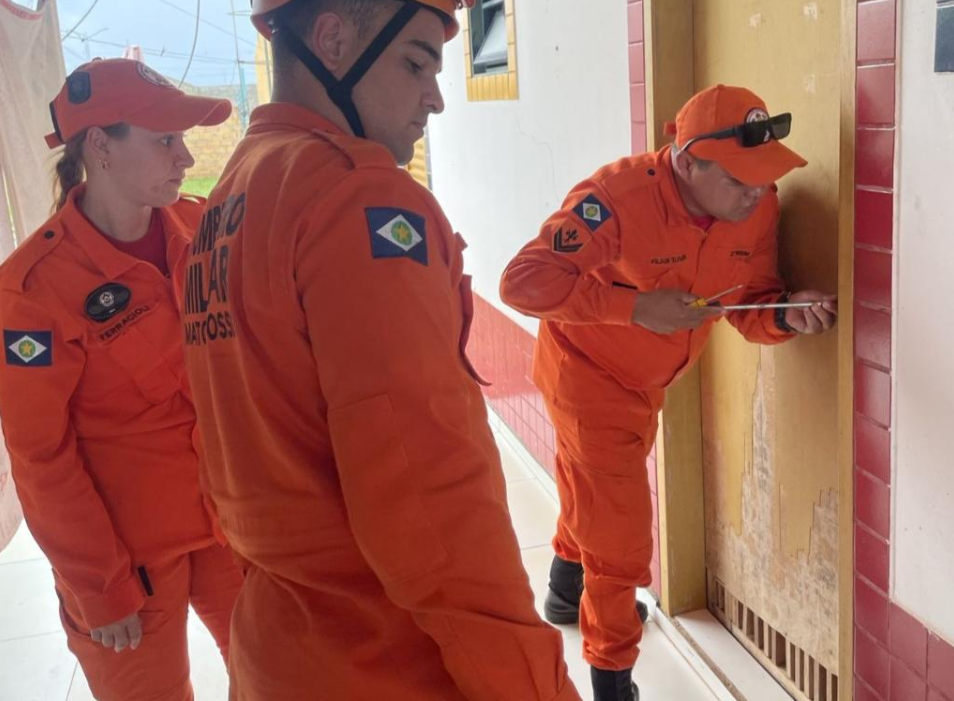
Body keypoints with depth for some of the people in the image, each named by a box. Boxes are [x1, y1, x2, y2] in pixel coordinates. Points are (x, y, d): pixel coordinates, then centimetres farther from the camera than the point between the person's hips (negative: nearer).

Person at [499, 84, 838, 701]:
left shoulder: (759, 210, -15)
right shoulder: (617, 197, -35)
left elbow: (749, 306, -8)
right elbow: (523, 281, -38)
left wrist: (787, 313, -31)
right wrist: (634, 307, -41)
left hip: (647, 377, 7)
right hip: (586, 369, -7)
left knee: (593, 491, 30)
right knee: (619, 525, -3)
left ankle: (569, 590, 59)